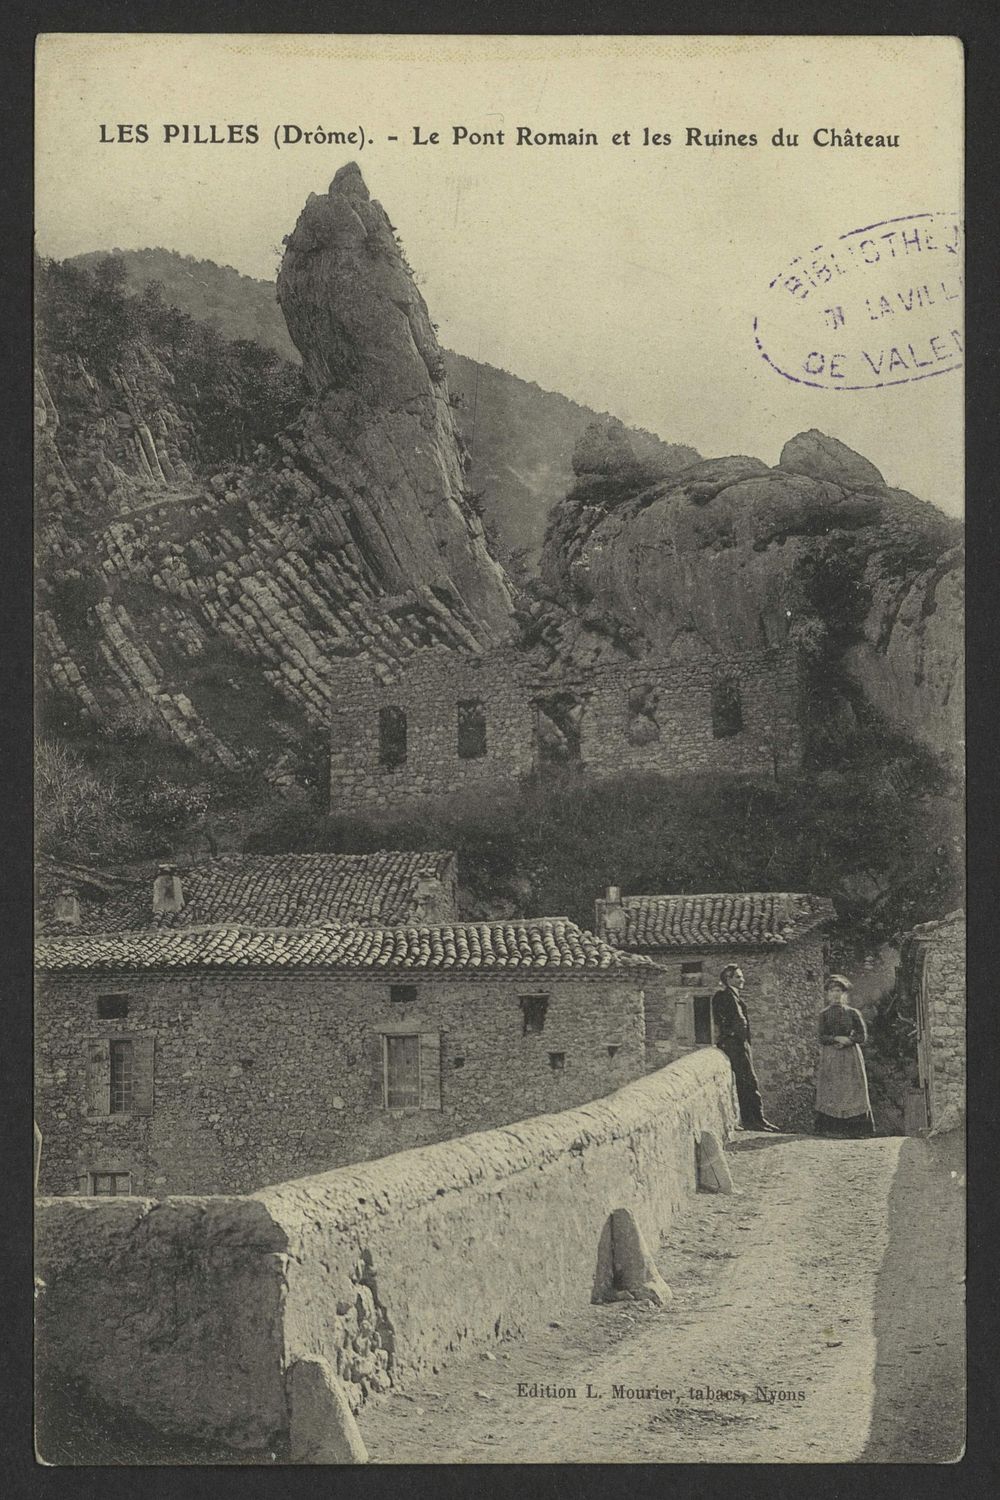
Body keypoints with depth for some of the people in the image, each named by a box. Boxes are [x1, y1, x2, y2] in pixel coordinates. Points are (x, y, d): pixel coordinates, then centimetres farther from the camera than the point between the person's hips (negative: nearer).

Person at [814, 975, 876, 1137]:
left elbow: (863, 1036, 2)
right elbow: (822, 1037, 0)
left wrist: (846, 1041, -12)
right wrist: (837, 1038, -16)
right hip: (830, 1058, 0)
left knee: (853, 1090, -5)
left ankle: (857, 1129, -5)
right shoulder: (824, 1014, 8)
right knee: (831, 1092, -6)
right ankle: (831, 1128, -7)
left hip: (850, 1056, 0)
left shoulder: (852, 1013, 7)